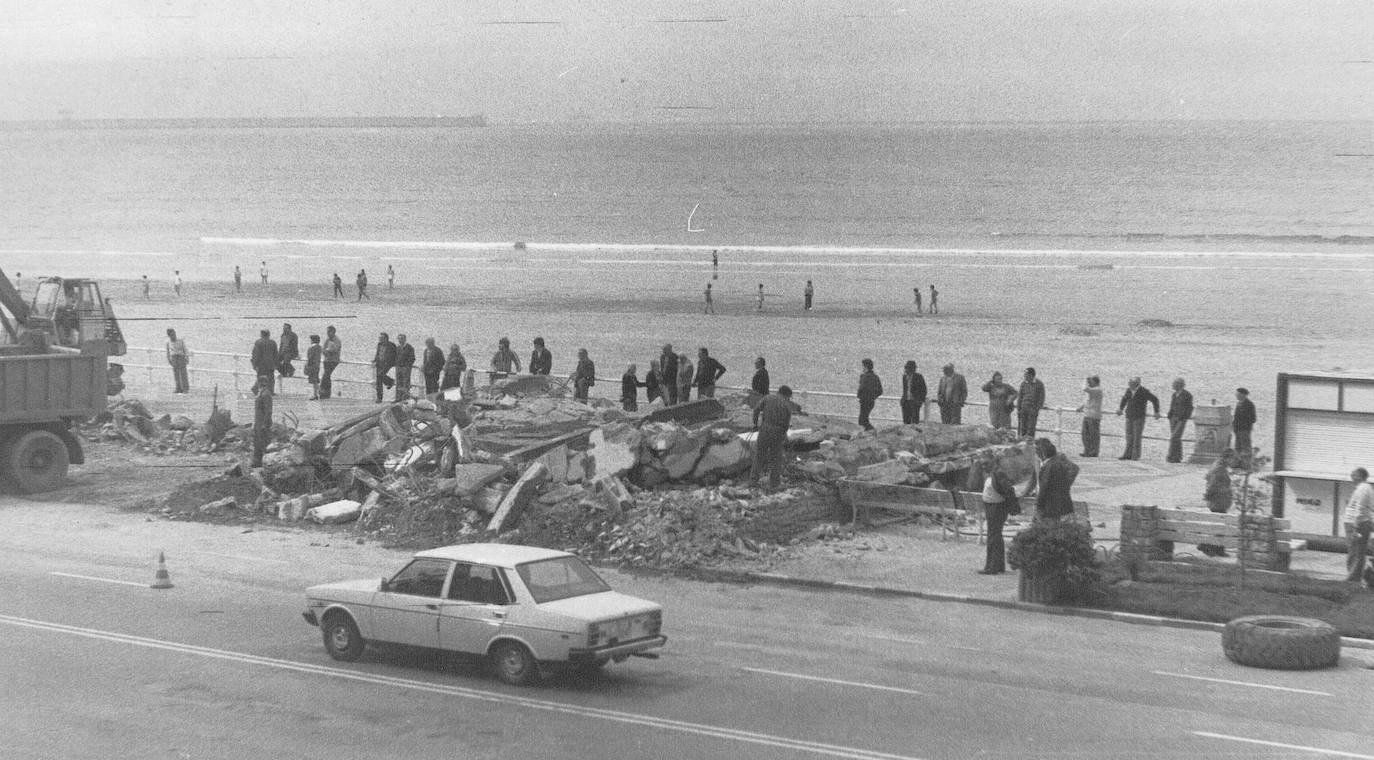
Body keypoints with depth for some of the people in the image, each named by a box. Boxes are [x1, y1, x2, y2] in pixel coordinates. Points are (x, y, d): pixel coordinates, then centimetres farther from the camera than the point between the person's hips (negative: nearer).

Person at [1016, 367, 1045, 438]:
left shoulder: (1039, 384, -4)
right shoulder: (1024, 383, 8)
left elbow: (1041, 398, -4)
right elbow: (1020, 397, 13)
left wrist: (1036, 409, -11)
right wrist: (1018, 409, 6)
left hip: (1033, 409, -4)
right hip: (1023, 408, 4)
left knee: (1030, 429, -9)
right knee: (1022, 428, 0)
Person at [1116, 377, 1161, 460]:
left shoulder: (1144, 391, -13)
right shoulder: (1129, 390, 3)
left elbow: (1155, 399, -3)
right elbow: (1124, 398, 24)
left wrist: (1156, 412, -2)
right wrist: (1121, 409, 27)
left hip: (1139, 417, -5)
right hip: (1129, 416, 5)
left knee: (1137, 437, -6)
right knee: (1129, 436, 2)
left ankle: (1135, 455, -2)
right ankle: (1128, 454, 3)